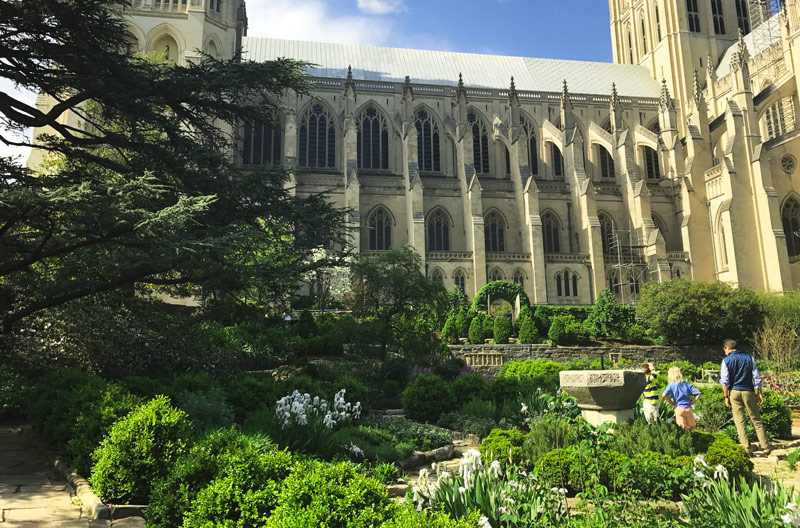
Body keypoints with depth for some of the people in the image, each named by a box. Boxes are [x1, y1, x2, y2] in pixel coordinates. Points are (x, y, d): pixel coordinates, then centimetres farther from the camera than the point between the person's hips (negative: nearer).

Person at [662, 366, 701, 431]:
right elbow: (698, 394, 4)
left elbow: (664, 395, -16)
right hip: (688, 408, 2)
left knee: (683, 428, -3)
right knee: (692, 427, 12)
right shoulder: (687, 384, 7)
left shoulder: (671, 385, -2)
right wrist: (692, 403, 10)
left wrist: (672, 403, -2)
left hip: (679, 408, -2)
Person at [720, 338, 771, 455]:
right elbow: (757, 377, 4)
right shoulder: (749, 357, 6)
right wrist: (759, 393, 8)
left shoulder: (726, 360, -1)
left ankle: (747, 448, 1)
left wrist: (726, 396, 1)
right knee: (756, 420, 9)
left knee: (739, 421, 3)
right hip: (748, 391, 2)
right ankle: (766, 447, 8)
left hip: (734, 392, -2)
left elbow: (725, 381, -5)